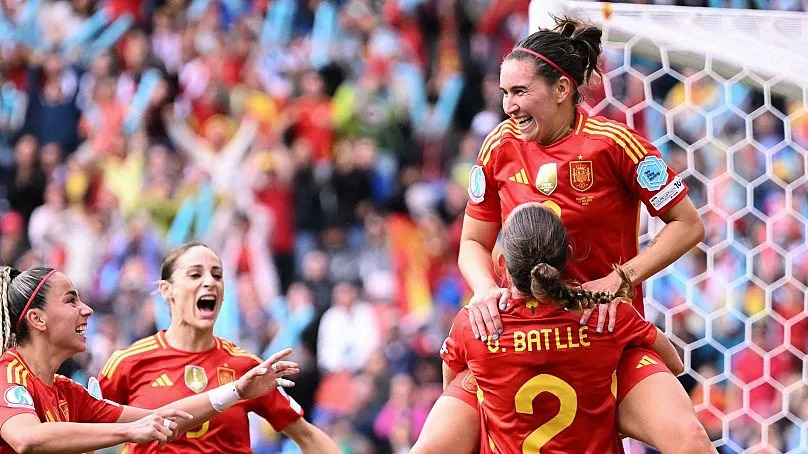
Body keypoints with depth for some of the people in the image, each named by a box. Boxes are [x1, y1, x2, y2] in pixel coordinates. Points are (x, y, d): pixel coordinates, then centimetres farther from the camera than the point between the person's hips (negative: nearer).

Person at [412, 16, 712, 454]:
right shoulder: (500, 147, 1)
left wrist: (619, 279, -15)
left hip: (608, 334, -3)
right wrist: (485, 290, -11)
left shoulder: (612, 142, -10)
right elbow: (474, 243, 11)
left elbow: (687, 225, -4)